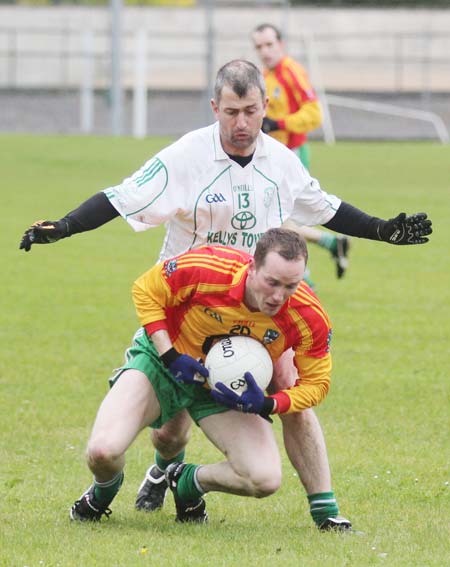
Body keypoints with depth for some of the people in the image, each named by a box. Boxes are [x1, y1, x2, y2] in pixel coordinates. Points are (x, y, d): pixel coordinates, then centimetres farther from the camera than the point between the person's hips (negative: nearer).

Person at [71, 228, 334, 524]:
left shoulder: (309, 316, -25)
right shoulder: (208, 268, -32)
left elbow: (315, 383, -10)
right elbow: (146, 291, -13)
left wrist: (266, 405, -28)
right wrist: (170, 357, -21)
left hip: (229, 387, 2)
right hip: (163, 357, -2)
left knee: (266, 479, -20)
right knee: (103, 450, -24)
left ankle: (186, 483, 13)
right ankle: (103, 492, 16)